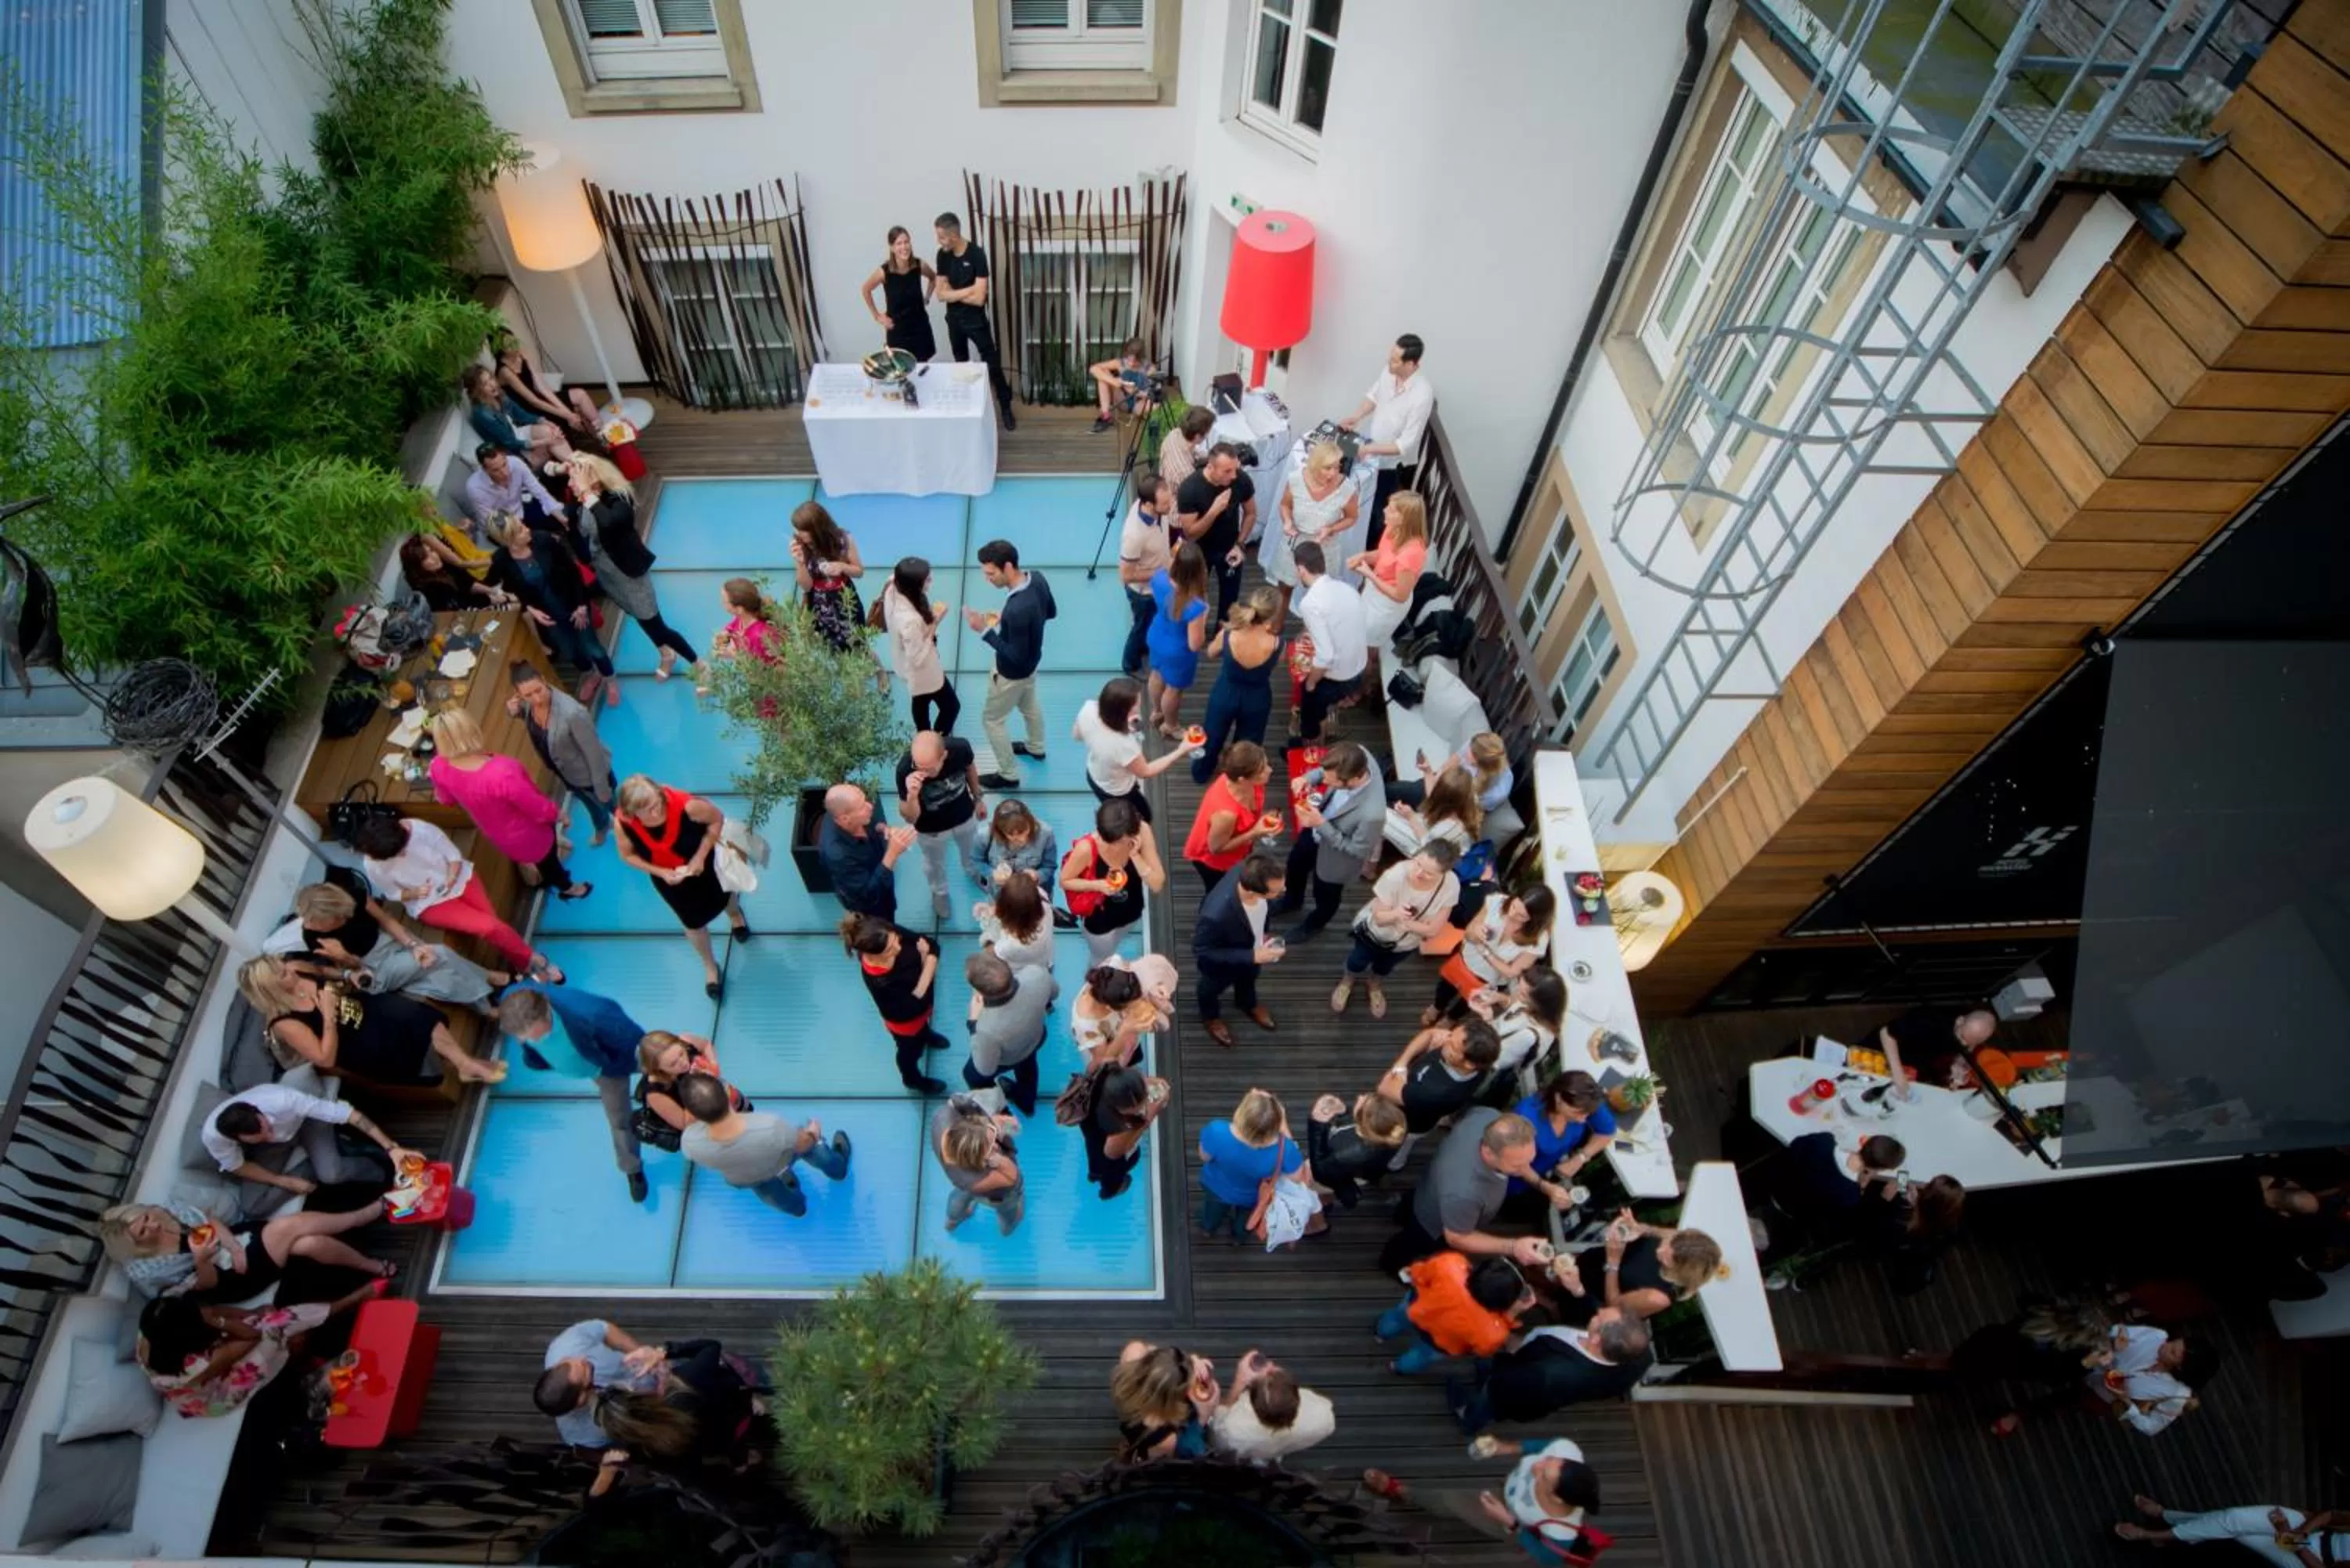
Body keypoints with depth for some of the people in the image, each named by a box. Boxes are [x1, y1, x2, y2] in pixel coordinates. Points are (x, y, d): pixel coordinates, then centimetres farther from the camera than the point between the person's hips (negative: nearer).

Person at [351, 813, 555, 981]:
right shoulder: (373, 866, -20)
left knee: (493, 921, -18)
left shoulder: (419, 828, -22)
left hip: (457, 878, 2)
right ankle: (532, 961, -1)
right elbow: (396, 894, -2)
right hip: (430, 904, -2)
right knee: (489, 927, -20)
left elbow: (454, 855, -8)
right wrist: (414, 892, -22)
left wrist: (451, 879, -23)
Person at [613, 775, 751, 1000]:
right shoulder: (623, 822, -32)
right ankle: (710, 967, 50)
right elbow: (627, 855, -13)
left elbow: (717, 818, -21)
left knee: (722, 898, 30)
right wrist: (661, 872, -25)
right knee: (693, 923, 20)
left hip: (702, 864, -1)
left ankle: (735, 915, 71)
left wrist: (701, 856, -25)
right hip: (668, 876, 1)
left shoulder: (685, 805, -41)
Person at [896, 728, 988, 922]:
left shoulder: (960, 748, -35)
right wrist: (912, 795, -50)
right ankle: (939, 893, 63)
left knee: (970, 851, 33)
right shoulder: (905, 769, -41)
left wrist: (978, 798, 7)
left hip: (964, 816, 2)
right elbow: (910, 819, -30)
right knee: (935, 863, 29)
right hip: (930, 828, -2)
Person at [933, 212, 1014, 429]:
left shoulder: (977, 255, -21)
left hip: (976, 320, -5)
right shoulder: (943, 255, -5)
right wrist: (968, 291, -17)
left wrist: (953, 293, -14)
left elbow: (979, 299, -26)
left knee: (992, 364, 0)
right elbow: (941, 294, -7)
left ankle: (1006, 408, 12)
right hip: (954, 320, 5)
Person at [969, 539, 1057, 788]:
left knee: (991, 719, 15)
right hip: (1032, 663, 8)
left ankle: (1007, 776, 32)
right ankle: (1036, 748, 59)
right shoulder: (1038, 579, -17)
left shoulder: (1017, 610, -42)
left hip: (1013, 673, -8)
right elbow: (1051, 612, 3)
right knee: (1029, 705, 33)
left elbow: (1016, 657, -31)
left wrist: (986, 631, -28)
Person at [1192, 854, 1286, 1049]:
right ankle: (1210, 1016, 65)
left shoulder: (1250, 874, -34)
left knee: (1248, 976, 36)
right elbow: (1202, 953, -31)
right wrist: (1252, 957, -34)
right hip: (1220, 963, -4)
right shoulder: (1216, 915, -50)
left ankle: (1247, 1002, 70)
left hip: (1251, 945, 4)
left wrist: (1261, 933, 5)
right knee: (1213, 987, 31)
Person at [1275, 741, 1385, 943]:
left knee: (1325, 895, 27)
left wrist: (1322, 825, -34)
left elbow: (1358, 851, -28)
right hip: (1317, 828, 6)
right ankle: (1293, 901, 67)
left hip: (1335, 856, -6)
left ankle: (1314, 924, 62)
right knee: (1295, 865, 34)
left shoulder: (1372, 814, -48)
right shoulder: (1358, 757, -31)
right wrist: (1309, 778, -26)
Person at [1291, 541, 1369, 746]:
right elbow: (1367, 635, 6)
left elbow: (1325, 657, -29)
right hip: (1359, 670, 6)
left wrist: (1310, 682, -9)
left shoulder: (1310, 602, -25)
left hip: (1336, 679, -6)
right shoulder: (1345, 588, -2)